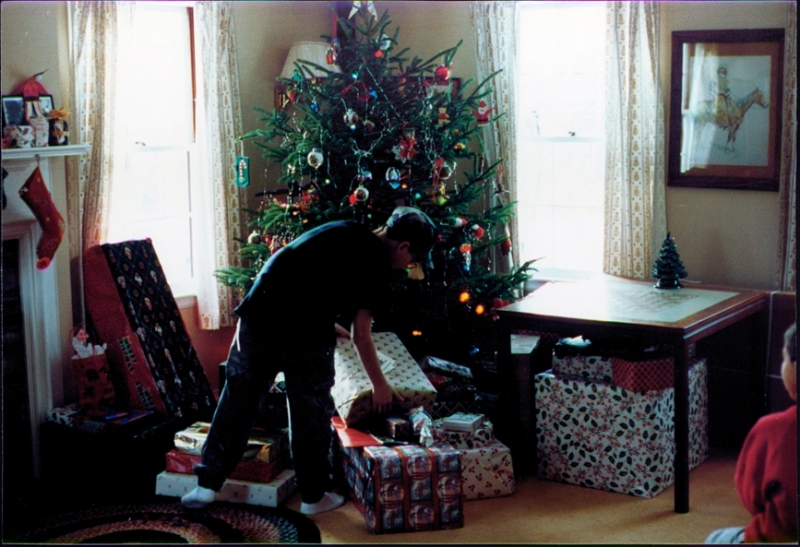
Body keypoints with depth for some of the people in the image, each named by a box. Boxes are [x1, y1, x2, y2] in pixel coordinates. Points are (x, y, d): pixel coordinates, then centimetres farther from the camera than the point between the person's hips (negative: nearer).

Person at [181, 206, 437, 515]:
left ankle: (207, 485, 17)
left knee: (238, 396, 14)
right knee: (311, 410, 10)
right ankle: (314, 496, 23)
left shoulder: (342, 232, 24)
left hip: (260, 308, 6)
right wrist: (380, 386, 14)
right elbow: (360, 335, 3)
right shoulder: (378, 262, 4)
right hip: (304, 328, -6)